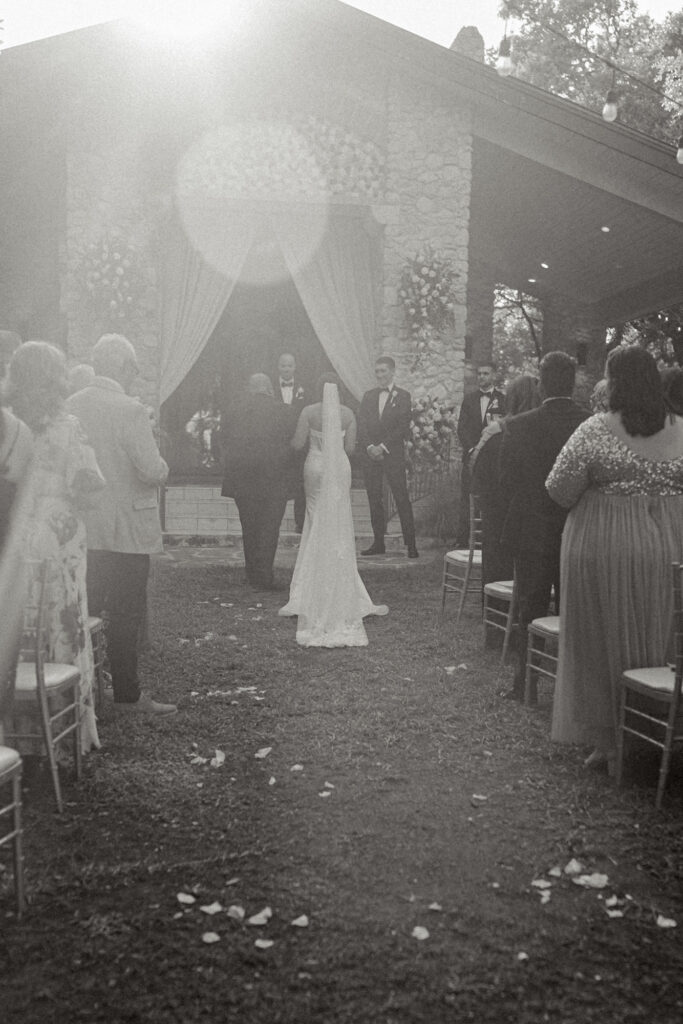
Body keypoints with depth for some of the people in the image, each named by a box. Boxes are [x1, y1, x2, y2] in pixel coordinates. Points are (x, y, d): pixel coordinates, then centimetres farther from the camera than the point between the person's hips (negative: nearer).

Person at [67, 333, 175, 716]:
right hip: (126, 530, -6)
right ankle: (128, 695, 11)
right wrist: (162, 465, 0)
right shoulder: (131, 410, -17)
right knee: (126, 615, 3)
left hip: (82, 530, 6)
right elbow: (152, 470, -21)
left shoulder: (70, 406, 2)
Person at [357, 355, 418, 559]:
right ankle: (378, 542, 9)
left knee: (402, 498, -7)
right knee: (374, 499, 4)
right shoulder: (368, 396, 14)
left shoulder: (403, 396, 3)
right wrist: (369, 447, -8)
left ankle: (410, 544, -5)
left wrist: (383, 447, -12)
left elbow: (403, 427, -5)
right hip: (370, 454, 4)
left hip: (393, 454, -4)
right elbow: (361, 425, 7)